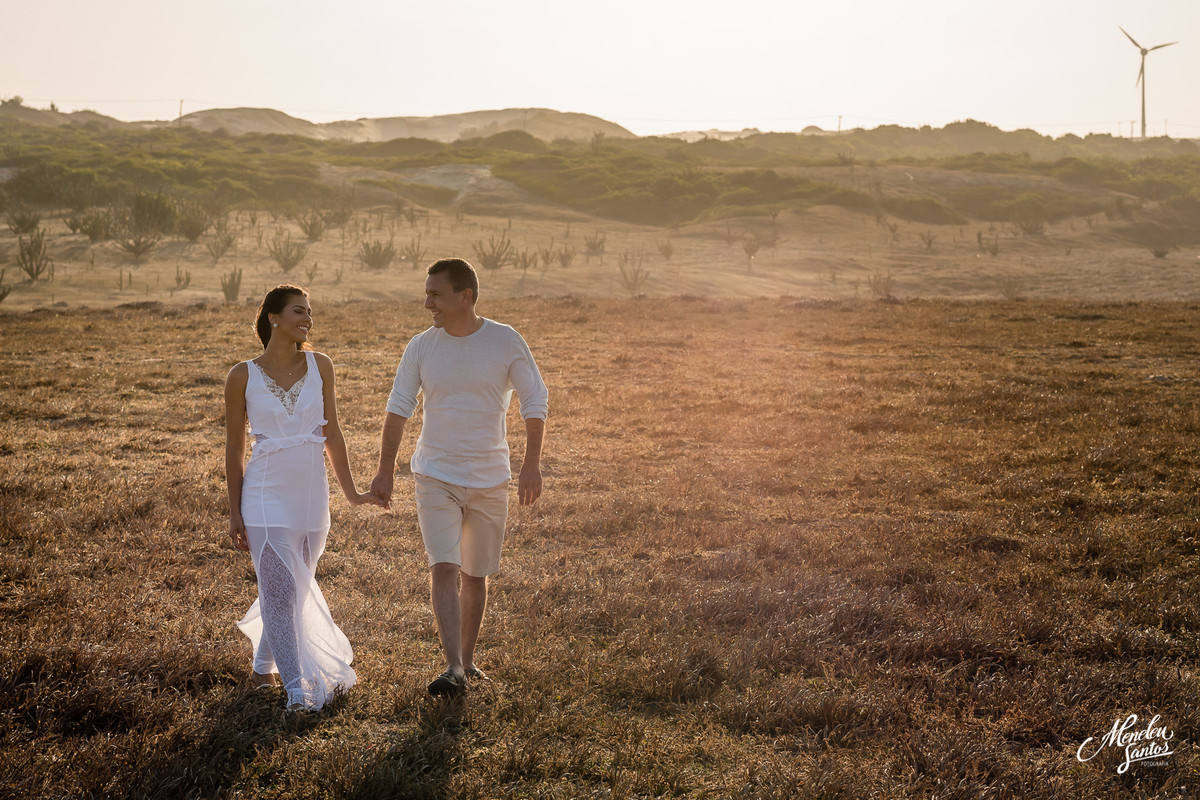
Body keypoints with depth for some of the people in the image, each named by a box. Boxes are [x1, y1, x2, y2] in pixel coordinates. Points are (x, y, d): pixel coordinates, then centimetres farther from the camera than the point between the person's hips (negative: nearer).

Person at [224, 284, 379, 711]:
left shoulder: (319, 366, 3)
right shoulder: (243, 376, -4)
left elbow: (331, 432, 9)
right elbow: (234, 446, 2)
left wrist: (350, 491, 10)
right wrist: (235, 511, 2)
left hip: (312, 492, 4)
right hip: (267, 495, -4)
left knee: (298, 588, 14)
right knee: (281, 592, -6)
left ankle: (264, 663, 36)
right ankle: (297, 689, 0)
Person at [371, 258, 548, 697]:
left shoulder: (506, 342, -6)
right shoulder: (420, 347, -2)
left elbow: (535, 402, -2)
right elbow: (398, 408, 4)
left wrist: (532, 464, -11)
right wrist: (385, 470, 0)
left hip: (490, 479, 0)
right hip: (435, 476, 0)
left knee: (475, 574, 11)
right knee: (443, 569, -13)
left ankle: (467, 660, 27)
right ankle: (453, 668, -15)